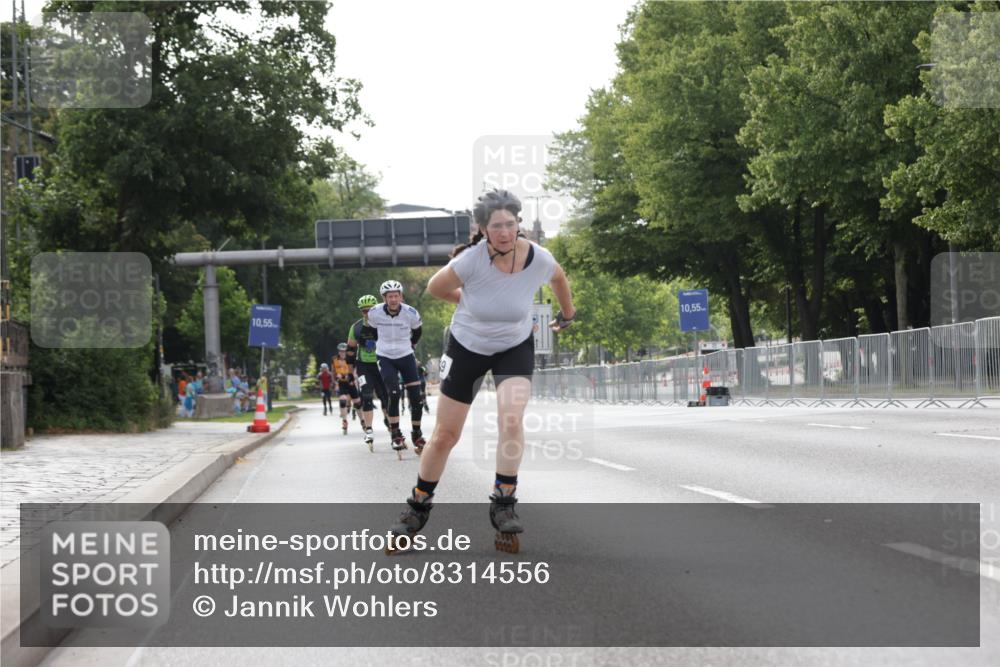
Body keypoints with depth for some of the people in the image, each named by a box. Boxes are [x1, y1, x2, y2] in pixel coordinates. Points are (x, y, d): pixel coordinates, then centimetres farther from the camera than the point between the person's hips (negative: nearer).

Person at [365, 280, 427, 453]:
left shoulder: (411, 313, -15)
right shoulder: (375, 314, -15)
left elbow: (417, 331, 8)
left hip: (406, 356, 1)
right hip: (385, 358, -1)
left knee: (416, 397, -4)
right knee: (394, 394, -20)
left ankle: (417, 435, 13)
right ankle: (396, 435, -8)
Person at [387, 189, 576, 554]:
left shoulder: (539, 259, -22)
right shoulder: (470, 261, -29)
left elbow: (558, 277, 5)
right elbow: (435, 287, -8)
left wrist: (567, 311, 21)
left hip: (516, 348, 1)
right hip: (467, 347, -1)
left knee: (511, 420, -24)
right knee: (445, 435, 4)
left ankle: (503, 504, -11)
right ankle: (417, 508, 24)